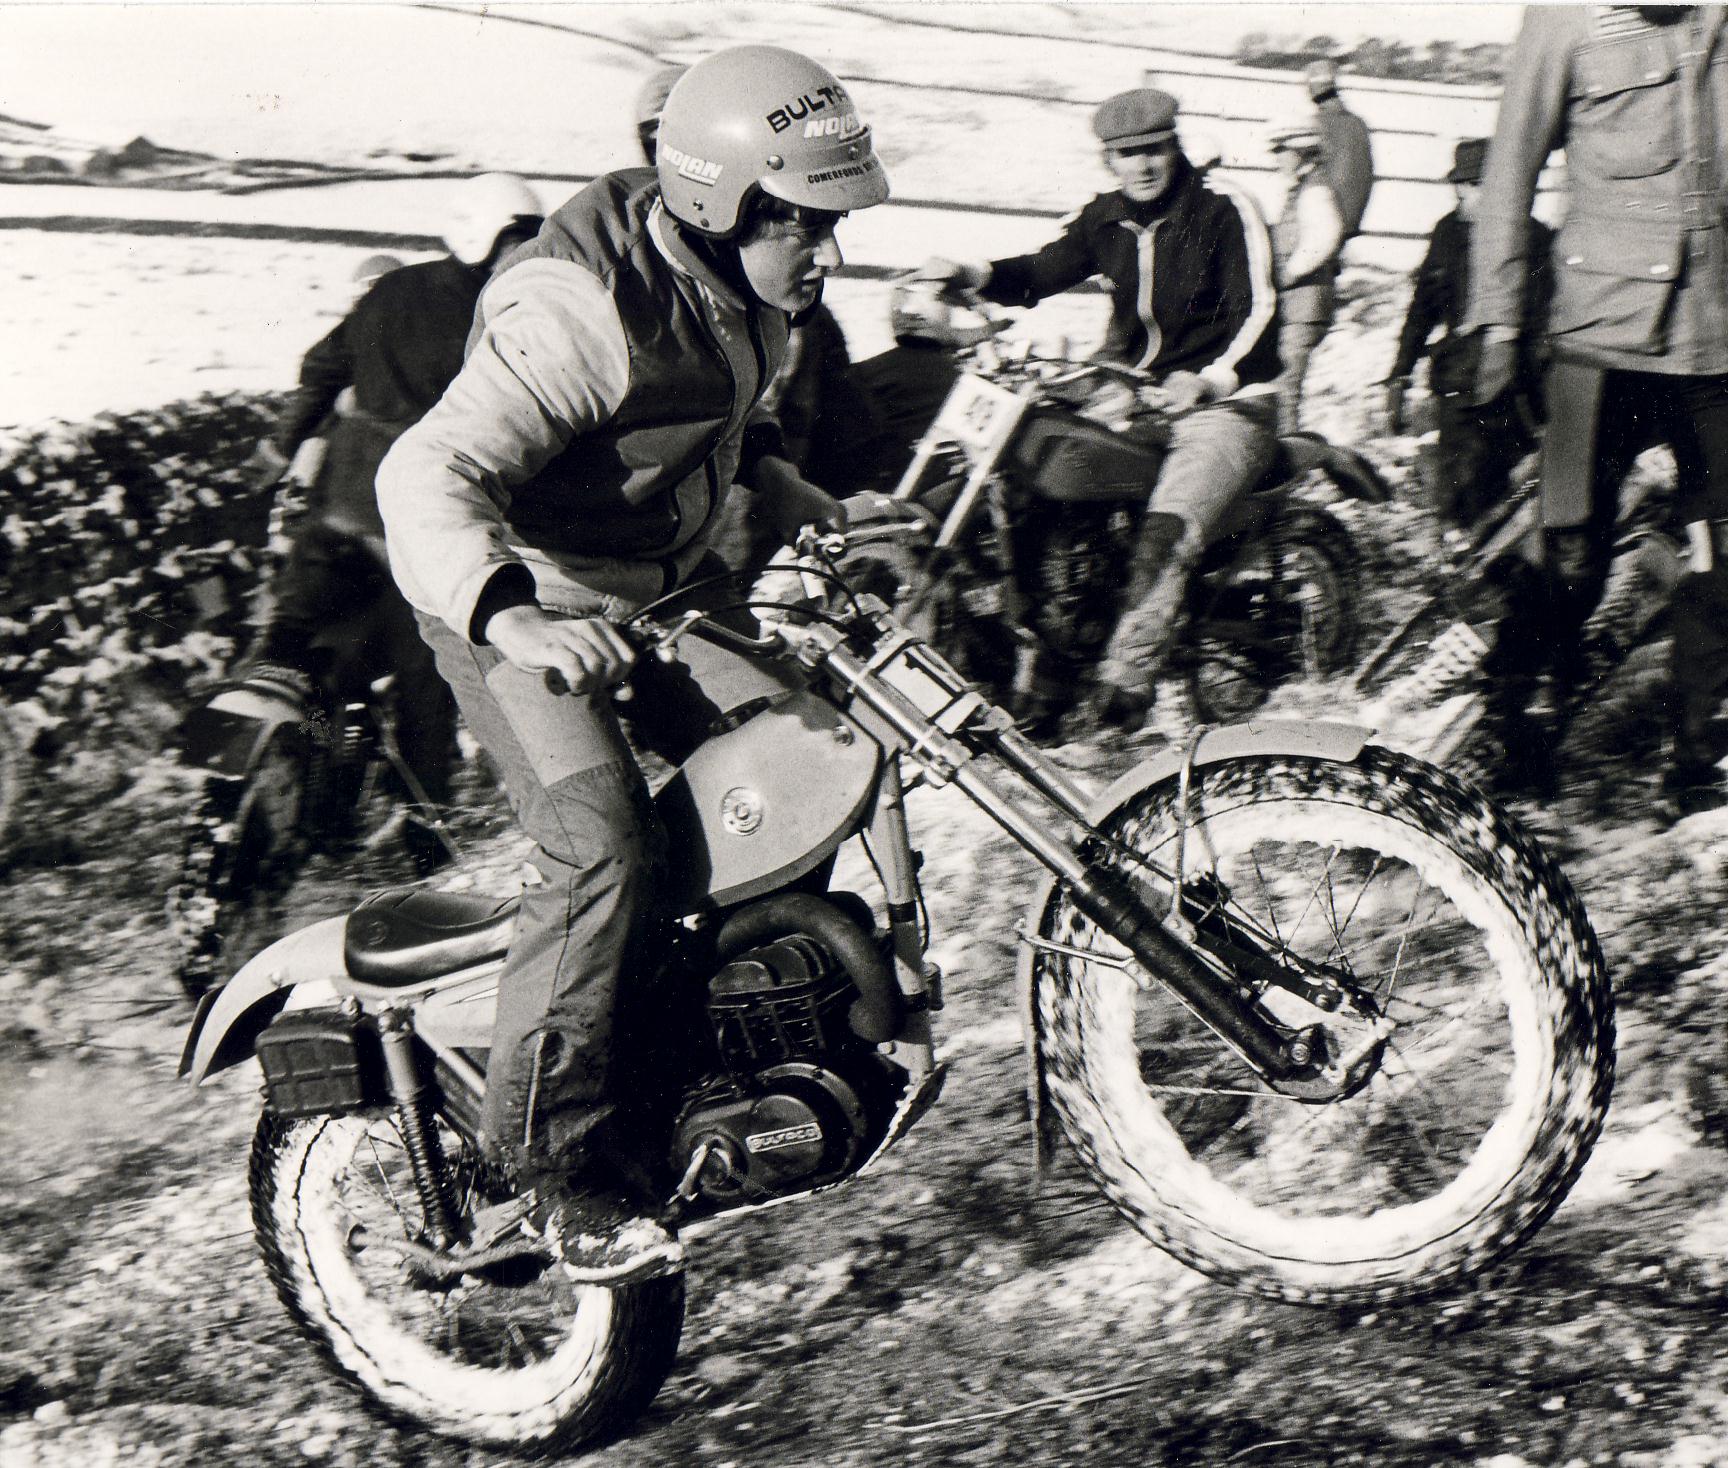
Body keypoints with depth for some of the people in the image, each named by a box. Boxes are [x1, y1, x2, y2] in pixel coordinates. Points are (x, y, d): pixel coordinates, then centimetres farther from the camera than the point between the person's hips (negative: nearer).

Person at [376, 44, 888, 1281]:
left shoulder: (745, 293, -1)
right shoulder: (582, 309, -30)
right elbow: (433, 474, -41)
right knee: (607, 845, -24)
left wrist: (803, 504, 6)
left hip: (661, 592, 9)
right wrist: (513, 618, -57)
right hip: (521, 606, -8)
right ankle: (556, 1153, -15)